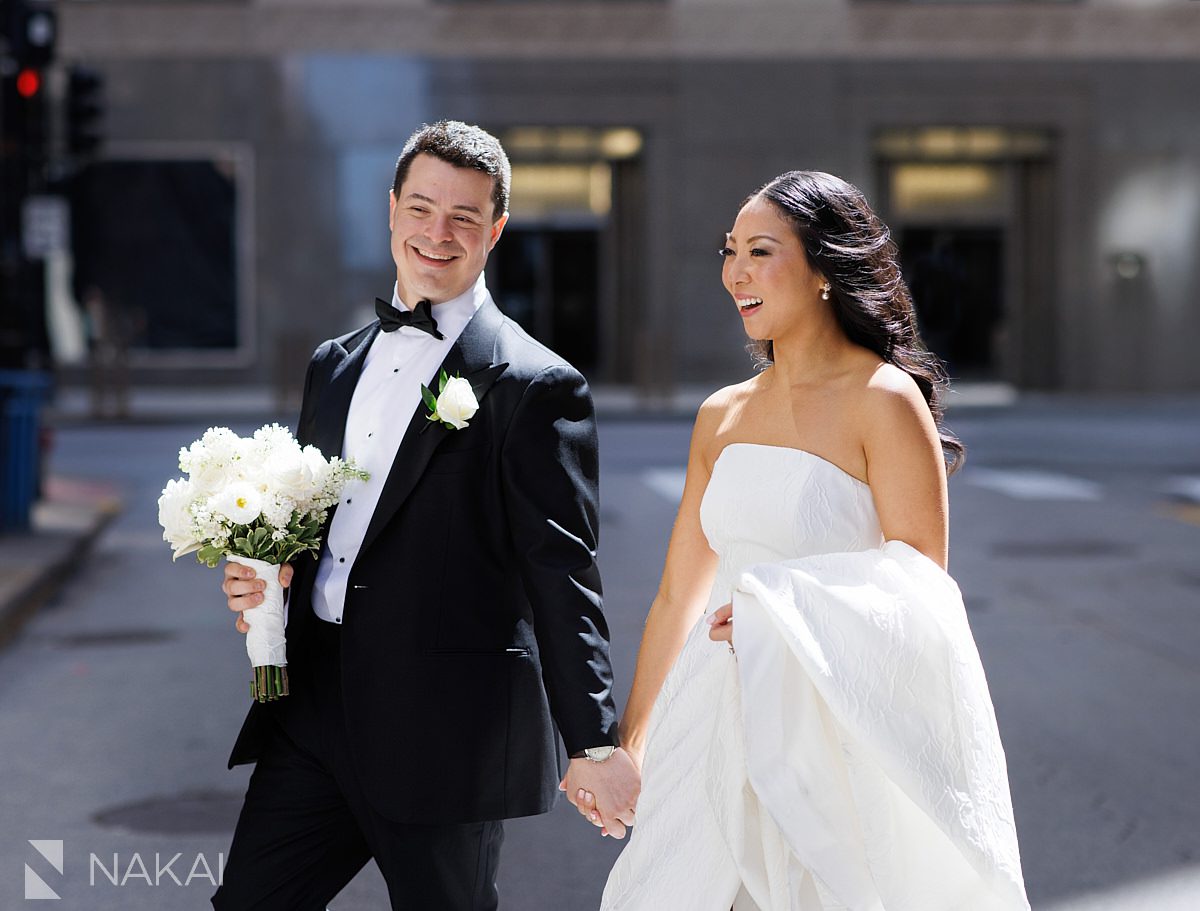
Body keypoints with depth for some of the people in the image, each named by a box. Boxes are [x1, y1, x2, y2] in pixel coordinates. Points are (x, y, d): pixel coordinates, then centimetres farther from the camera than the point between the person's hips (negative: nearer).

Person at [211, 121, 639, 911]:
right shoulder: (335, 364, 15)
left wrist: (595, 741, -18)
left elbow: (561, 573, -12)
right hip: (313, 713, 6)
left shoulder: (536, 387, -8)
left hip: (445, 731, -6)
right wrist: (262, 575, 2)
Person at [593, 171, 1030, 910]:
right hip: (724, 727, 6)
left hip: (836, 730, -6)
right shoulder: (722, 416, 9)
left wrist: (781, 612, -22)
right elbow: (677, 595, 14)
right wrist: (626, 742, 16)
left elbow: (921, 590, -10)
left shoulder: (884, 400, -10)